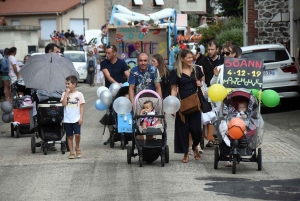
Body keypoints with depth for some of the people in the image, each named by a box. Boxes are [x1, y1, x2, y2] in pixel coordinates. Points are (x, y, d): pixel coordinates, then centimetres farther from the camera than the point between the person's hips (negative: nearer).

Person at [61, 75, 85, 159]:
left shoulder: (79, 94, 1)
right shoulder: (64, 94, 6)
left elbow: (81, 106, 1)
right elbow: (64, 104, -10)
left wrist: (81, 117, -7)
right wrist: (66, 93, -9)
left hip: (76, 119, -2)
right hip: (67, 119, 2)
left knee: (77, 134, -13)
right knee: (70, 136, 5)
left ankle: (77, 148, 11)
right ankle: (71, 152, 13)